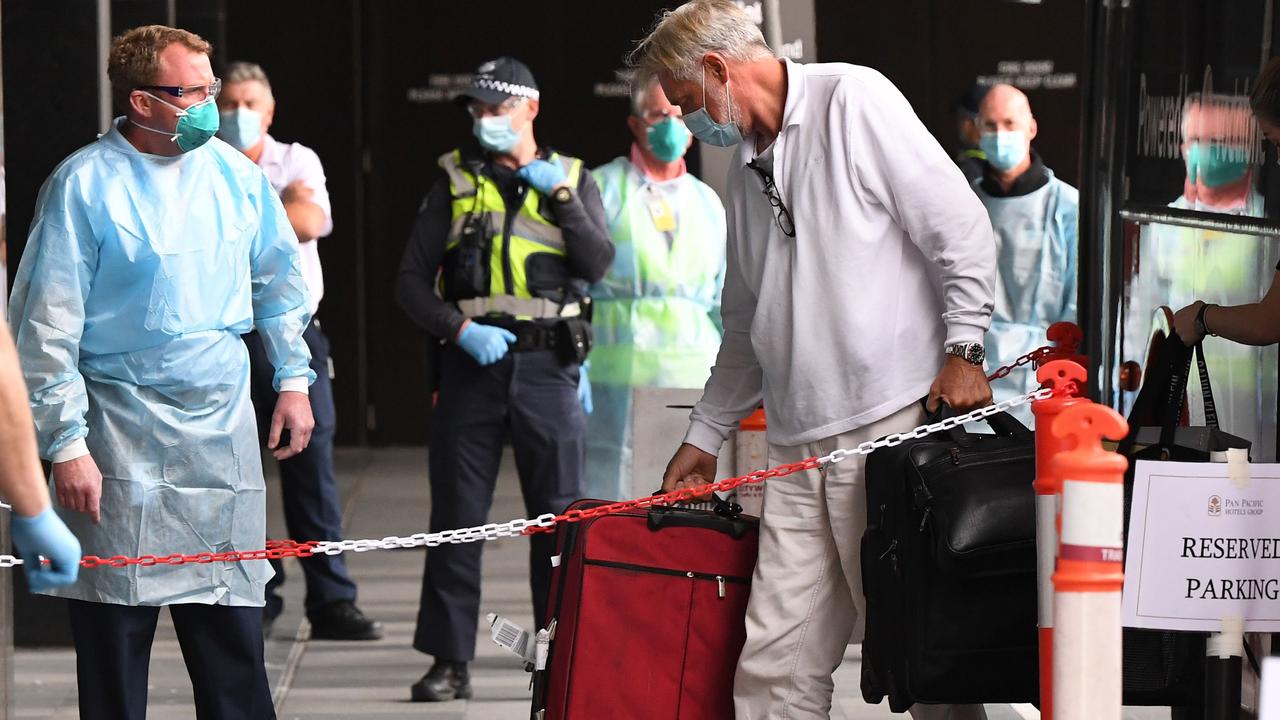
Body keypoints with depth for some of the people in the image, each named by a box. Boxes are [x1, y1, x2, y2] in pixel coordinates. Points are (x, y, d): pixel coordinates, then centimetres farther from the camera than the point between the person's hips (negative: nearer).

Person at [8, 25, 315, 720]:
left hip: (222, 428, 5)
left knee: (233, 628, 8)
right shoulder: (85, 185, -10)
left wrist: (293, 379, 16)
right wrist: (66, 446, -14)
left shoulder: (234, 172, 5)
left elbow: (278, 279, 20)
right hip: (120, 439, -4)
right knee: (115, 632, 0)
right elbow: (44, 326, -11)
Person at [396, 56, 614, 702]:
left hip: (549, 366, 0)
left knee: (558, 515, 1)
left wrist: (561, 196, -13)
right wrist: (460, 328, -12)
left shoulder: (573, 179, 9)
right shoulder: (454, 182, 9)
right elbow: (411, 281, 3)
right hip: (472, 363, 0)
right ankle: (450, 661, 6)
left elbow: (598, 266, -6)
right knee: (457, 517, 1)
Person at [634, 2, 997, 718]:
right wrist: (705, 435, 32)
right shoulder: (748, 168, 23)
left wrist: (963, 349, -13)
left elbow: (960, 223, -8)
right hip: (799, 445, 7)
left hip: (897, 417, -7)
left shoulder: (854, 99, -2)